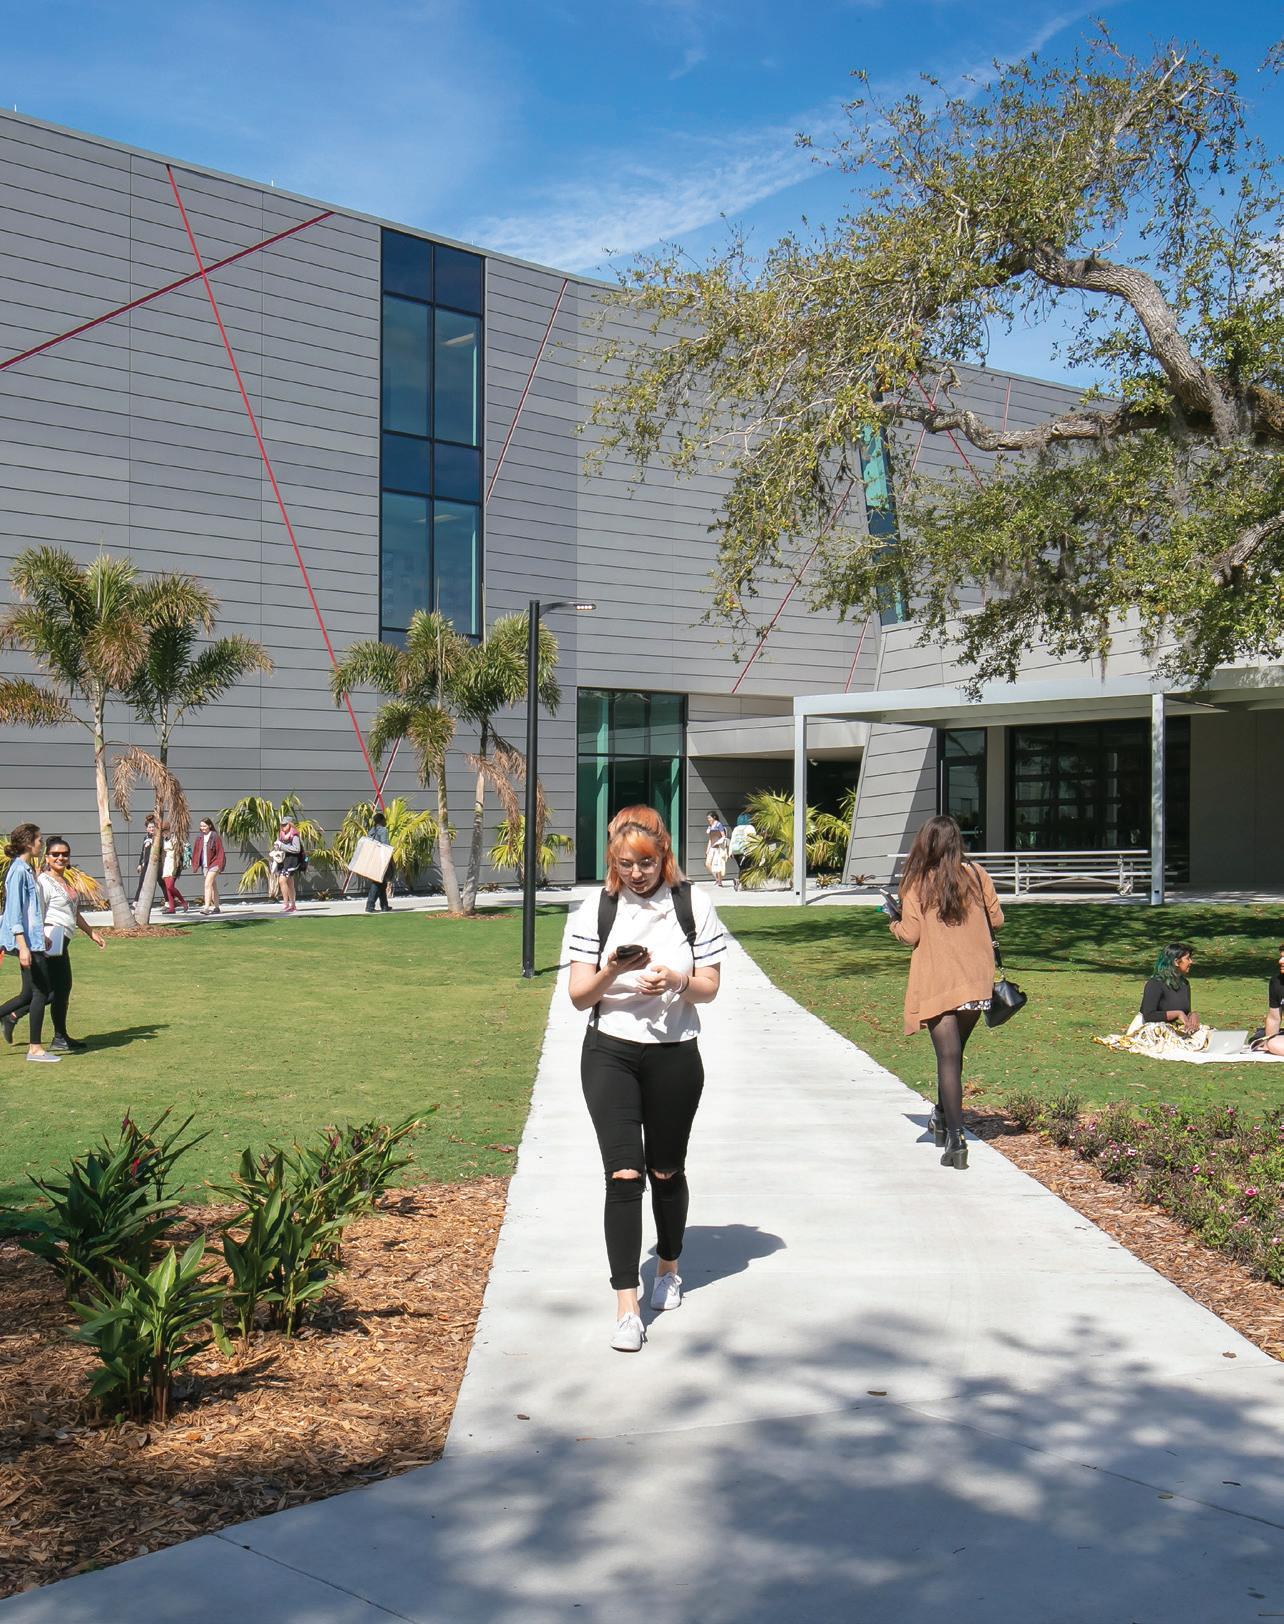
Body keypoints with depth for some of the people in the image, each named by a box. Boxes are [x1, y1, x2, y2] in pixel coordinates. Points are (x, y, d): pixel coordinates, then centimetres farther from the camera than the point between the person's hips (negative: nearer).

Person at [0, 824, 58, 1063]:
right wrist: (23, 946, -23)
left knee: (31, 993, 12)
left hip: (33, 940, 10)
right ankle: (35, 1048, 3)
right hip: (28, 941, -10)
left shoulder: (26, 869, 14)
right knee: (41, 993, -3)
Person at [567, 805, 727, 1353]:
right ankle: (626, 1308, -8)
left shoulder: (692, 905, 0)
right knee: (624, 1174, -10)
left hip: (675, 1055, 1)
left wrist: (676, 981, -19)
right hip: (610, 1053, -1)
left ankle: (669, 1268, 40)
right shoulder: (596, 909, 0)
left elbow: (710, 988, 2)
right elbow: (578, 996, -2)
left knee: (666, 1172, 14)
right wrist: (612, 971, -22)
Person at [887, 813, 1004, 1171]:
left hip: (937, 983, -3)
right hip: (977, 981, 3)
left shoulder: (916, 883, -6)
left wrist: (895, 925, 14)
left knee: (947, 1056, -3)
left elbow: (911, 935, -7)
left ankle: (955, 1137, -11)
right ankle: (943, 1116, 35)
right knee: (955, 1051, 20)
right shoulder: (976, 875, 2)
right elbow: (996, 919, 8)